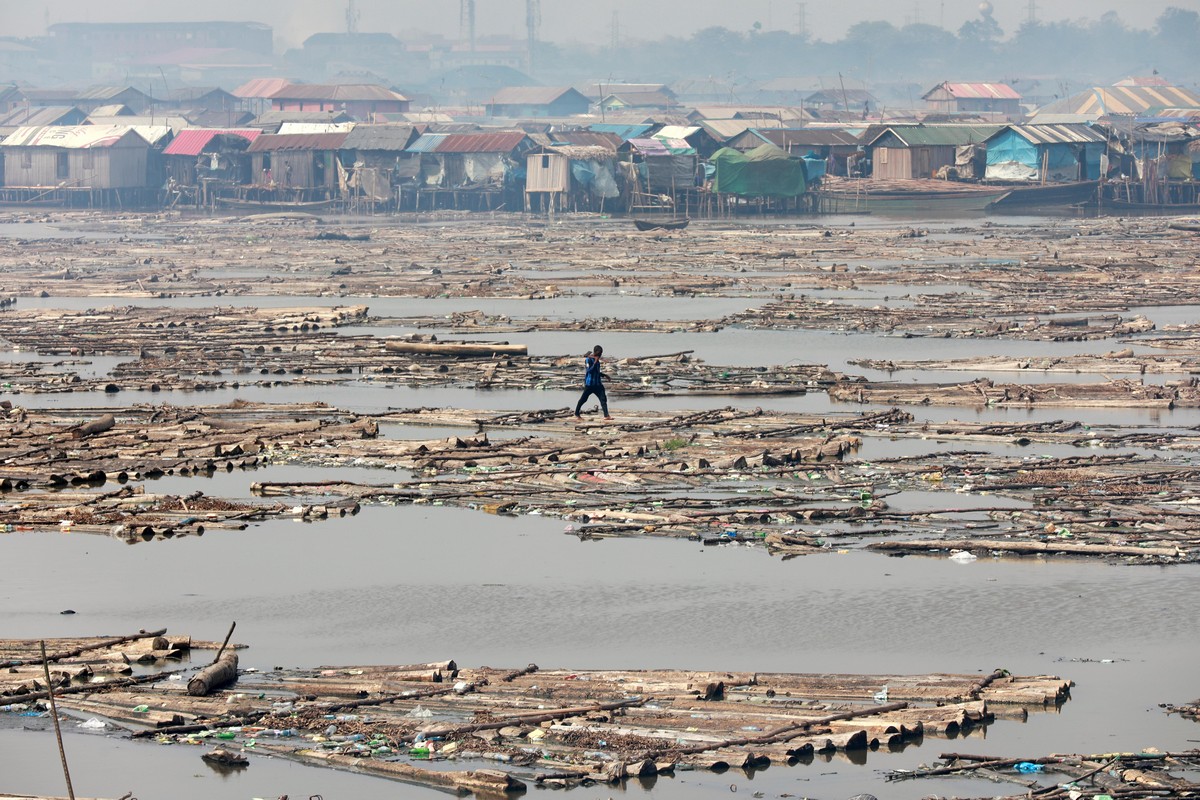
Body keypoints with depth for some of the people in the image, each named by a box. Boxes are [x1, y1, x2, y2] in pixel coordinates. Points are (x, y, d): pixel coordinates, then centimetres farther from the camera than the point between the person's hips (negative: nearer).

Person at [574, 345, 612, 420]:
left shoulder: (596, 359, 14)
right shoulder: (588, 359, -11)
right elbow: (589, 370, -22)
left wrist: (604, 375, 23)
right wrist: (595, 362, -23)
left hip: (597, 383, 7)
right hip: (589, 383, -7)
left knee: (603, 398, -6)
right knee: (584, 399, 4)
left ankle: (606, 415, -10)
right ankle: (576, 414, 20)